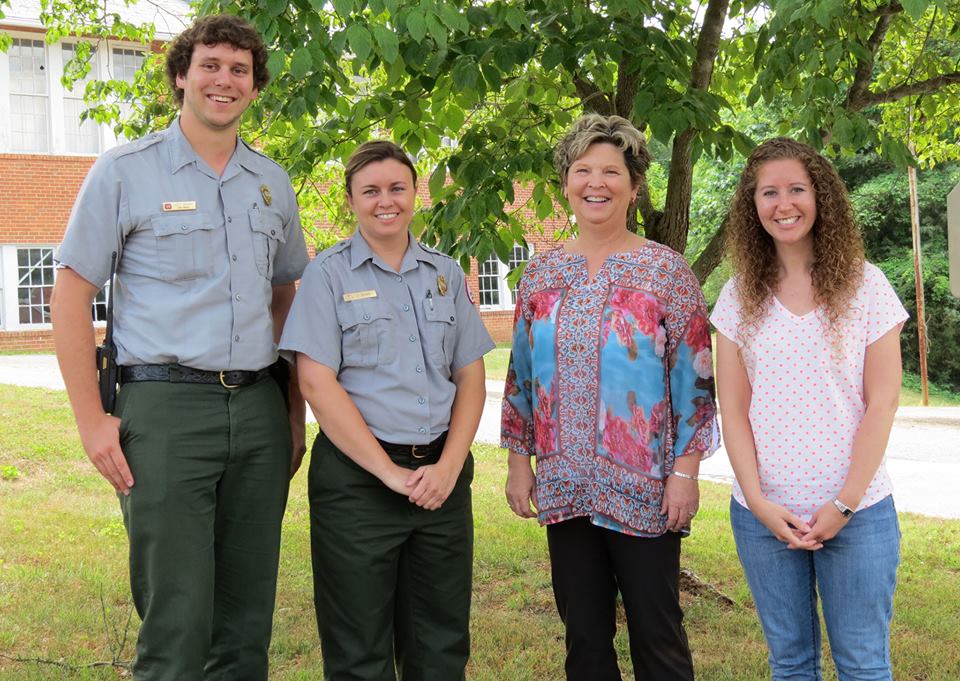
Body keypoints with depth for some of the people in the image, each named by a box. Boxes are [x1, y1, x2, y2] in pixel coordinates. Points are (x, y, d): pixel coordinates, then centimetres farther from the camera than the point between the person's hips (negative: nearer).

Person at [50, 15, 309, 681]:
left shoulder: (273, 182, 13)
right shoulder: (125, 172, 0)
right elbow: (71, 297, -1)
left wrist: (295, 410, 13)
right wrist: (93, 423, -8)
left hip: (258, 408, 5)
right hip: (166, 406, -4)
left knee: (248, 618, 11)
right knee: (176, 624, -4)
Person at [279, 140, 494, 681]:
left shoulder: (446, 274, 11)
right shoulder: (329, 274, -1)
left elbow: (471, 378, 9)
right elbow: (317, 382, -10)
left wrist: (449, 466, -6)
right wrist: (390, 473, -13)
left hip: (443, 474, 4)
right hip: (357, 477, -3)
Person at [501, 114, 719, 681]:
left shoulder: (666, 270, -3)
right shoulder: (542, 273, 7)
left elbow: (694, 377, -5)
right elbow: (522, 373, 12)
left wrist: (686, 469, -11)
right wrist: (519, 460, 7)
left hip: (645, 489, -3)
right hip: (565, 487, 4)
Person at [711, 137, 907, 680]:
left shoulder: (865, 285, -2)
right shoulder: (739, 296, 3)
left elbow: (881, 403, -5)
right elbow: (734, 409, 2)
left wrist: (845, 504, -10)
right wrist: (759, 502, -8)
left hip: (857, 512, -2)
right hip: (764, 514, 2)